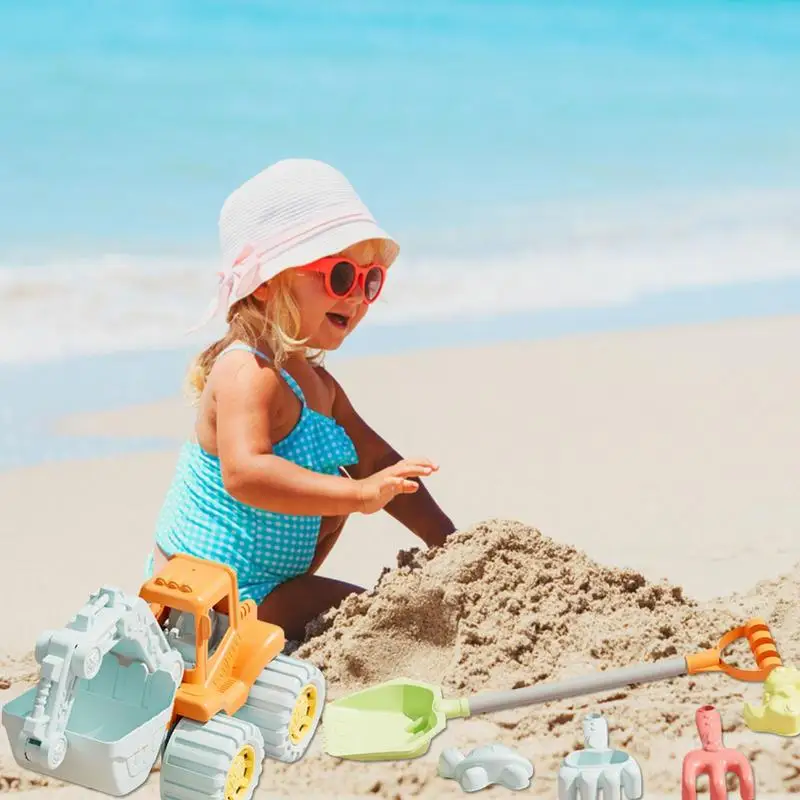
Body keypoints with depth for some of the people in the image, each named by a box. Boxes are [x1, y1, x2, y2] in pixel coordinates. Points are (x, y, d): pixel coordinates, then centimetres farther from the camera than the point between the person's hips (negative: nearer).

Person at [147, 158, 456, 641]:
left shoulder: (315, 383, 9)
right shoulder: (248, 373, -22)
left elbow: (376, 463, 15)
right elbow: (245, 474, -39)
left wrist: (448, 542, 8)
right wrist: (359, 494, -43)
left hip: (255, 582, 10)